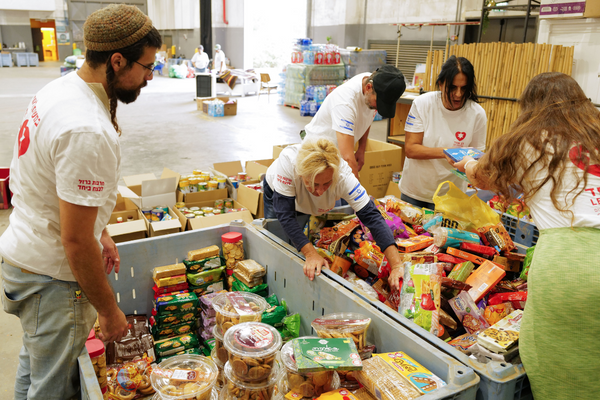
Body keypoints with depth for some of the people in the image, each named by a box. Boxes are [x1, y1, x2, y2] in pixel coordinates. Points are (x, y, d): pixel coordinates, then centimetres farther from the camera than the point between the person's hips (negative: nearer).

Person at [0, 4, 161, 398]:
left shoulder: (59, 89, 1)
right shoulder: (89, 133, -31)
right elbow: (75, 242, -27)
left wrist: (99, 233, 16)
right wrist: (109, 310, -15)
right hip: (52, 276, -9)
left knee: (35, 360, 29)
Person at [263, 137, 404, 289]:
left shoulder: (343, 176, -41)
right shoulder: (287, 161, -47)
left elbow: (371, 216, -42)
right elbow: (285, 215, -43)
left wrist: (397, 265, -50)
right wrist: (311, 254, -51)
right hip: (277, 193, -1)